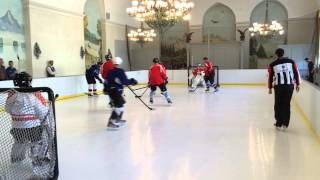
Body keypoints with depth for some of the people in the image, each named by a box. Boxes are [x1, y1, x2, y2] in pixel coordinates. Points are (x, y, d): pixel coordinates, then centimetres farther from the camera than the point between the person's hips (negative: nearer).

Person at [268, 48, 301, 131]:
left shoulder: (272, 65, 1)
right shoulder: (291, 62, 4)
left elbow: (270, 77, 4)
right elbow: (296, 73, 4)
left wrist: (270, 88, 13)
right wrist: (297, 84, 13)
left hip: (278, 86, -1)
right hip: (290, 86, 1)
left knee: (278, 105, 11)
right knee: (287, 104, 11)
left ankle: (279, 124, 15)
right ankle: (285, 124, 13)